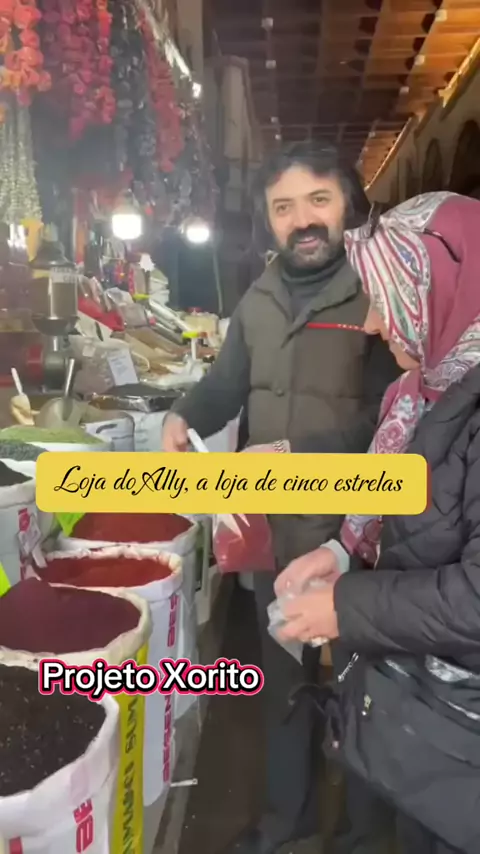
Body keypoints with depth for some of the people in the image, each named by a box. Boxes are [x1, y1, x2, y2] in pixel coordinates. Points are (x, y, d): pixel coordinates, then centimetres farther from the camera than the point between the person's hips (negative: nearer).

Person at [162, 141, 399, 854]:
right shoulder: (258, 301, 6)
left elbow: (389, 417, -18)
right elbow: (226, 385, 14)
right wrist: (182, 418, -5)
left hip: (353, 534, -5)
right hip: (272, 528, 6)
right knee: (283, 679, 21)